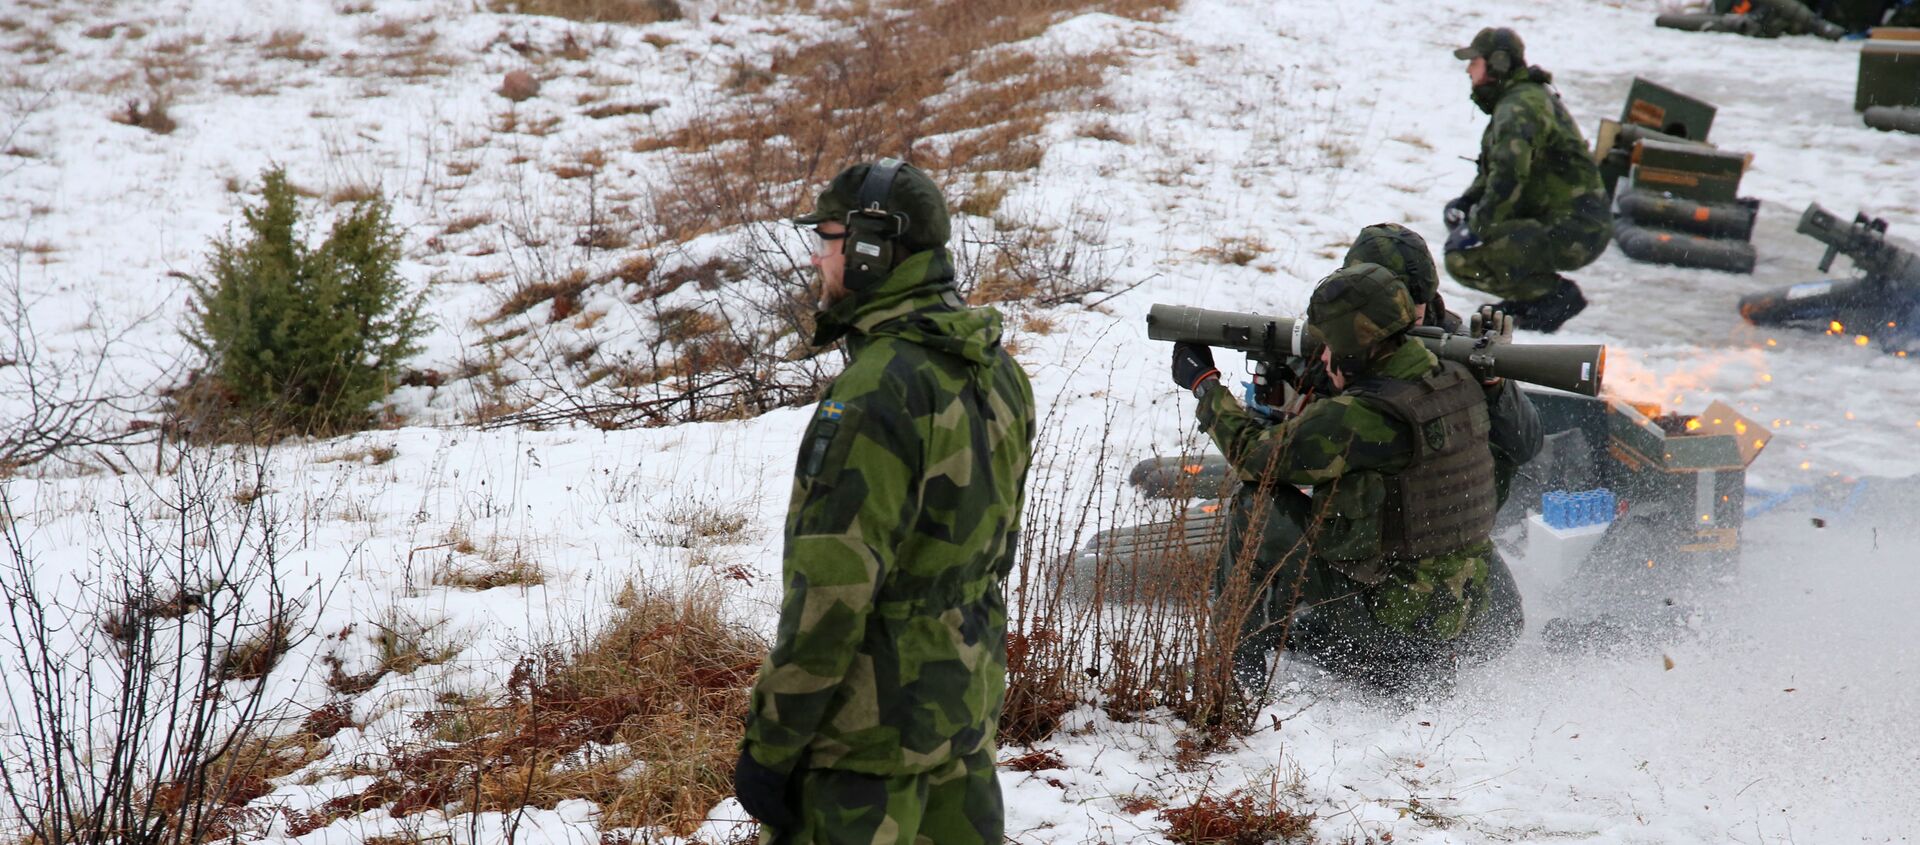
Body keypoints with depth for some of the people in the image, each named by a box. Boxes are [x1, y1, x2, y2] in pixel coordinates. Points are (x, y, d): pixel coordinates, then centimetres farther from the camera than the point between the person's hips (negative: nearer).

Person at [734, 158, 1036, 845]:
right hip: (970, 703, 9)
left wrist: (769, 745, -17)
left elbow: (832, 589, -23)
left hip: (874, 724, -9)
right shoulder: (996, 370, 7)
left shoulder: (880, 391, -22)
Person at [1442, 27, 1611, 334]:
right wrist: (1464, 203, 7)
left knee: (1461, 259, -19)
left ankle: (1555, 296, -6)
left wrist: (1476, 229, -20)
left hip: (1573, 233, -10)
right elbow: (1493, 171, 24)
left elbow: (1508, 179, -28)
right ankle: (1528, 296, 14)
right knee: (1458, 216, 17)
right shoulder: (1530, 96, 17)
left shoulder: (1519, 107, -16)